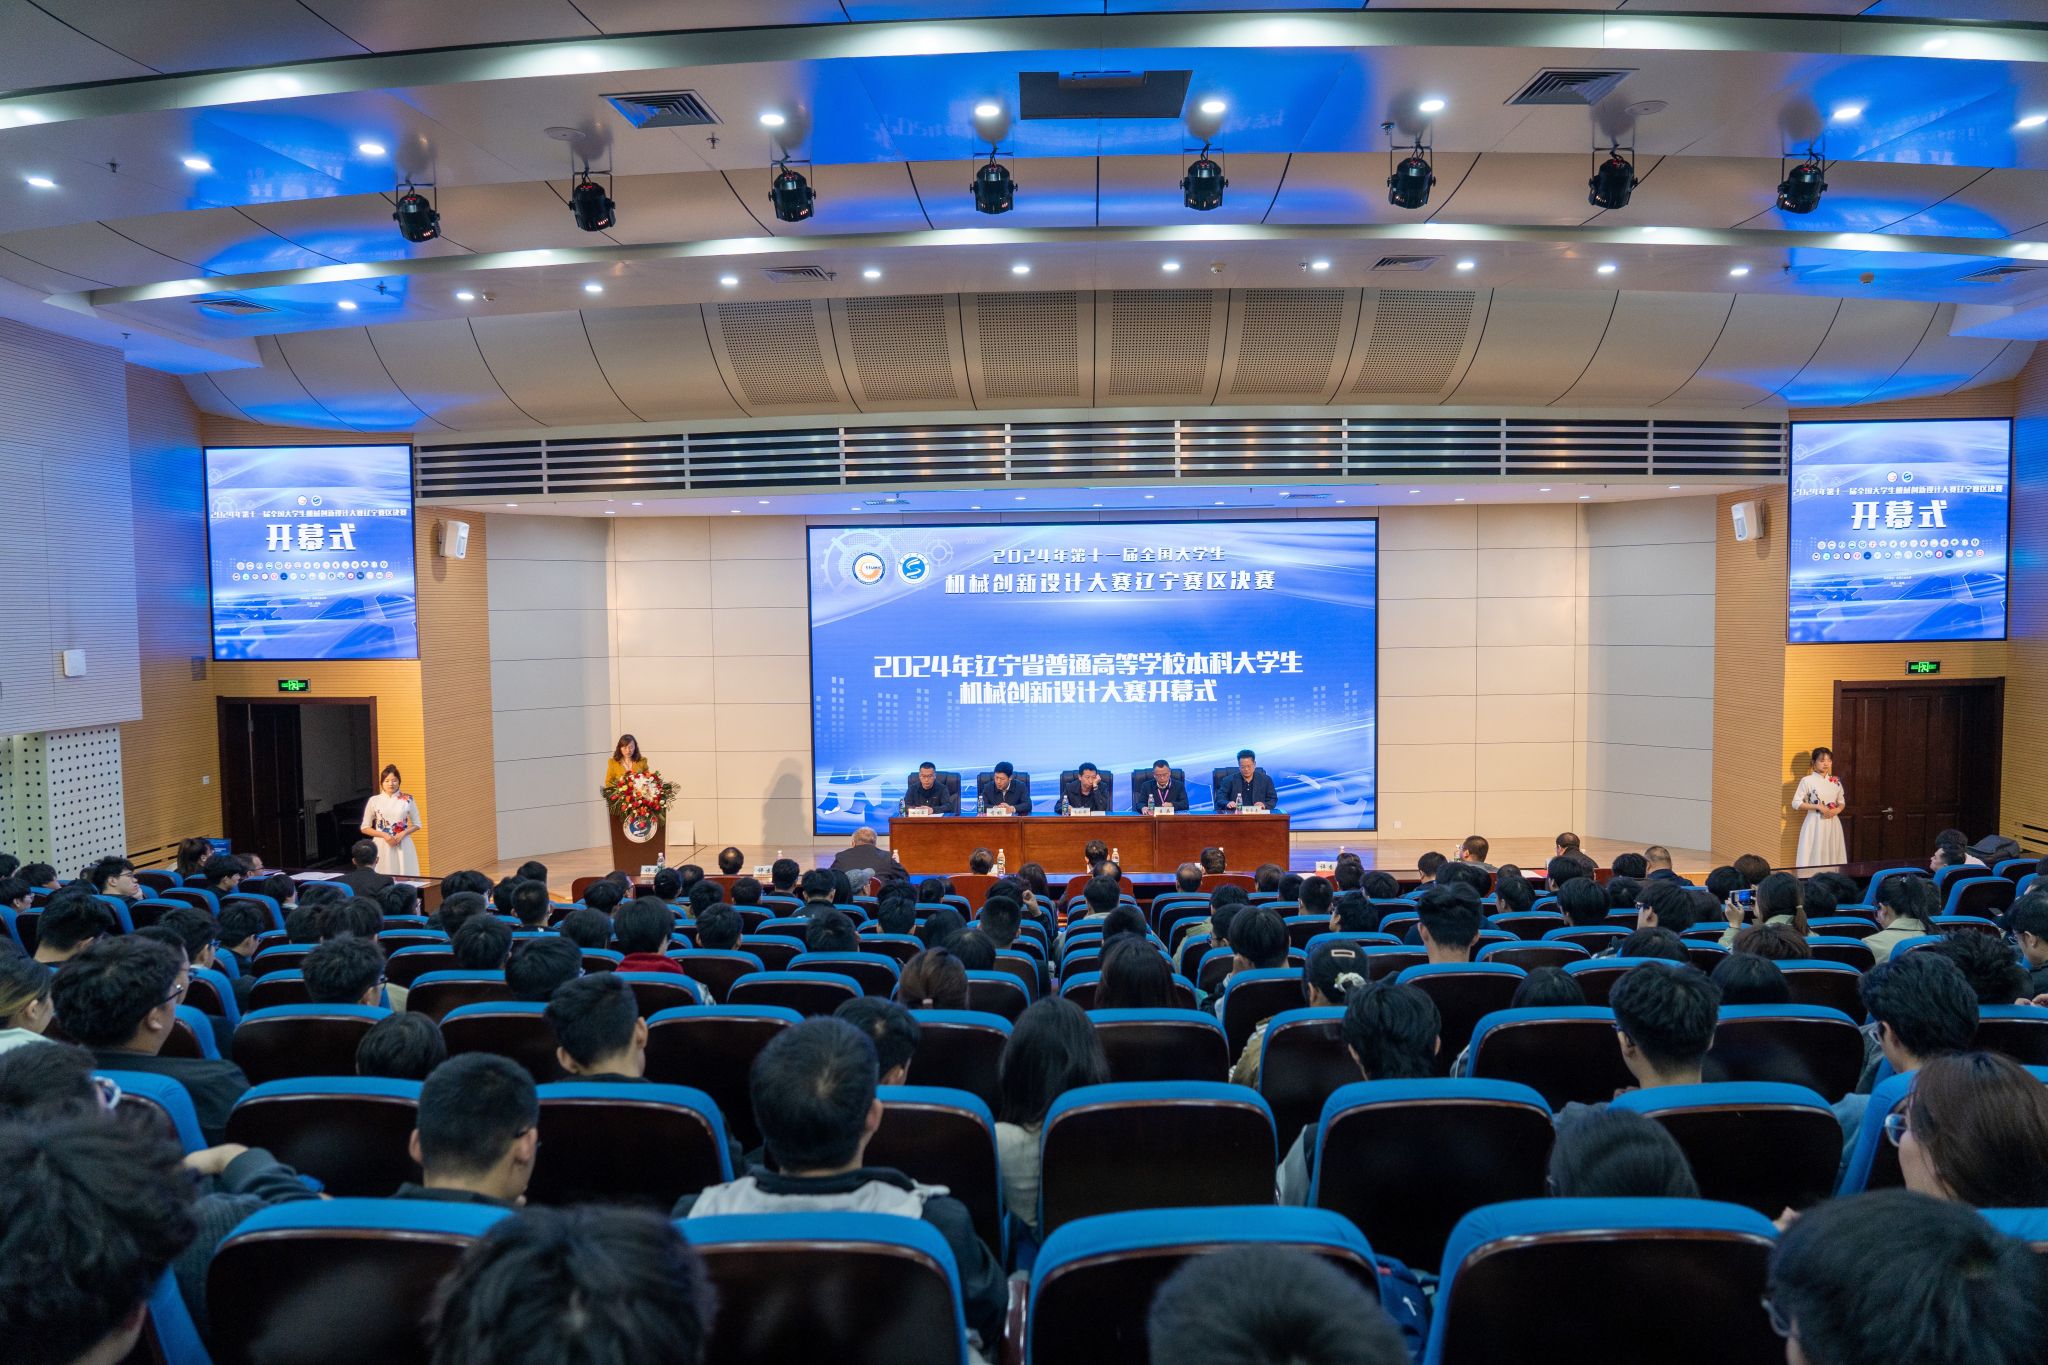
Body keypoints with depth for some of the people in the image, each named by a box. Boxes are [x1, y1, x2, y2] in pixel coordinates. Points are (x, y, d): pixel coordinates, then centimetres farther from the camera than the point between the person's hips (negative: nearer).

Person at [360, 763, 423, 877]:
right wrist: (384, 835, -9)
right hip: (382, 846, 0)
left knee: (405, 878, -3)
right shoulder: (374, 801, 2)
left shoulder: (408, 800, 2)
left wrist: (403, 833, -9)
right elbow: (365, 828, 6)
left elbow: (417, 825, 8)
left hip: (403, 845, 0)